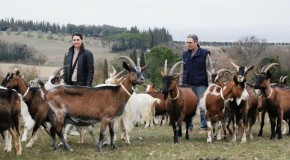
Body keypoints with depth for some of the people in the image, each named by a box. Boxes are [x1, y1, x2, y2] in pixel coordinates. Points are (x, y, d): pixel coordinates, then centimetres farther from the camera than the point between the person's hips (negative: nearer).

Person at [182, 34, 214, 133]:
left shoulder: (204, 54, -3)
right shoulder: (185, 54, 11)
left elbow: (210, 69, -1)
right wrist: (182, 82, 14)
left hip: (201, 84, -4)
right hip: (188, 84, 4)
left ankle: (204, 127, 8)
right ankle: (189, 126, 13)